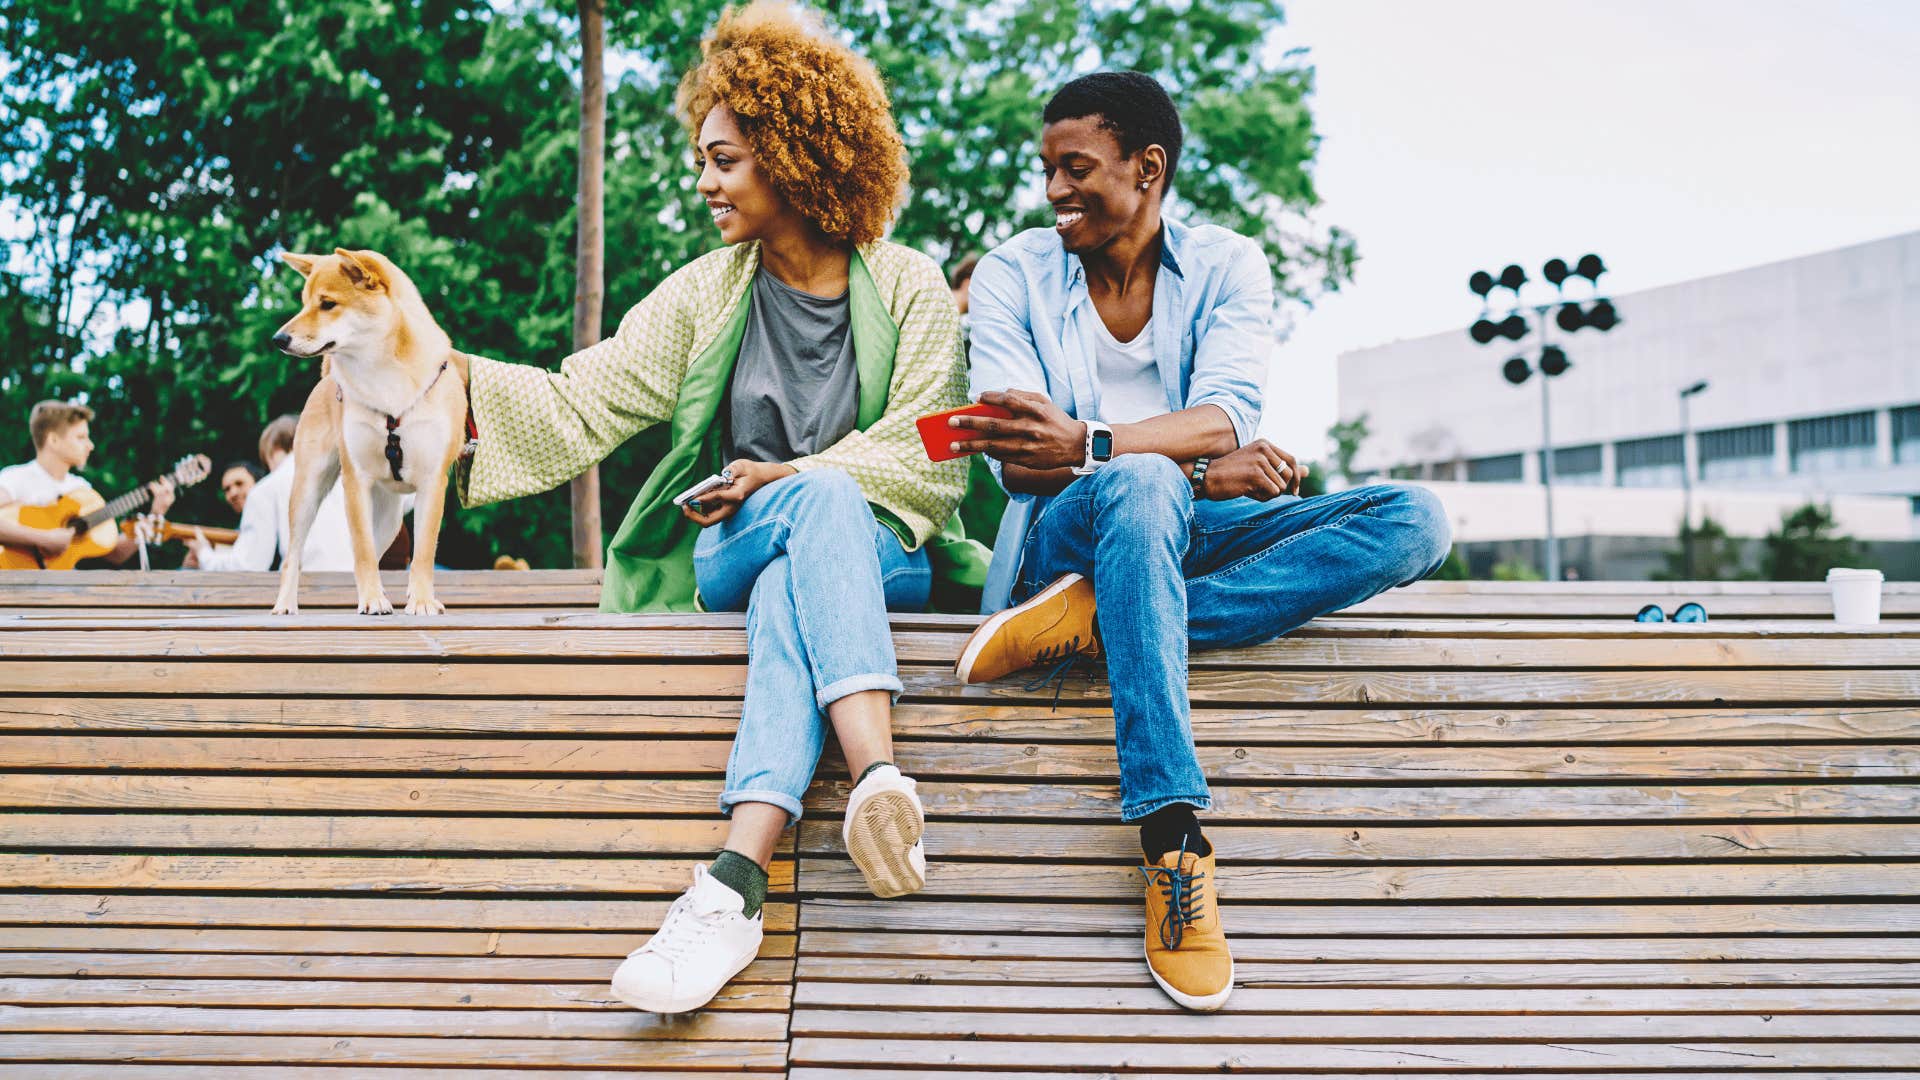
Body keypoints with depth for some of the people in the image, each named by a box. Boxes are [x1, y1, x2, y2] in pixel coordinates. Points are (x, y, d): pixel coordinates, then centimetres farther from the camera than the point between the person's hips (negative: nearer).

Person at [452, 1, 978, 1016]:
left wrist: (779, 477, -12)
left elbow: (928, 460, -2)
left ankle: (734, 881, -55)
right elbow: (580, 406, 4)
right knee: (824, 499, -35)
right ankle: (876, 773, -57)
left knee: (790, 591, -37)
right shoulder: (704, 294, 10)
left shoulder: (910, 287, 4)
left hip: (880, 548, -1)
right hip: (733, 553, 1)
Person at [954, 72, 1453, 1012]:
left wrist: (1088, 443, -28)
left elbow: (1226, 422, -10)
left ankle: (1093, 624, -33)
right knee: (1144, 487, -38)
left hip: (1187, 536, 3)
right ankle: (1172, 842, -46)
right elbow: (1018, 462, -6)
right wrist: (1197, 469, -15)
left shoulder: (1227, 267, 8)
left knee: (1414, 521, -21)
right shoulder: (1013, 274, 6)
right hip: (1064, 538, -2)